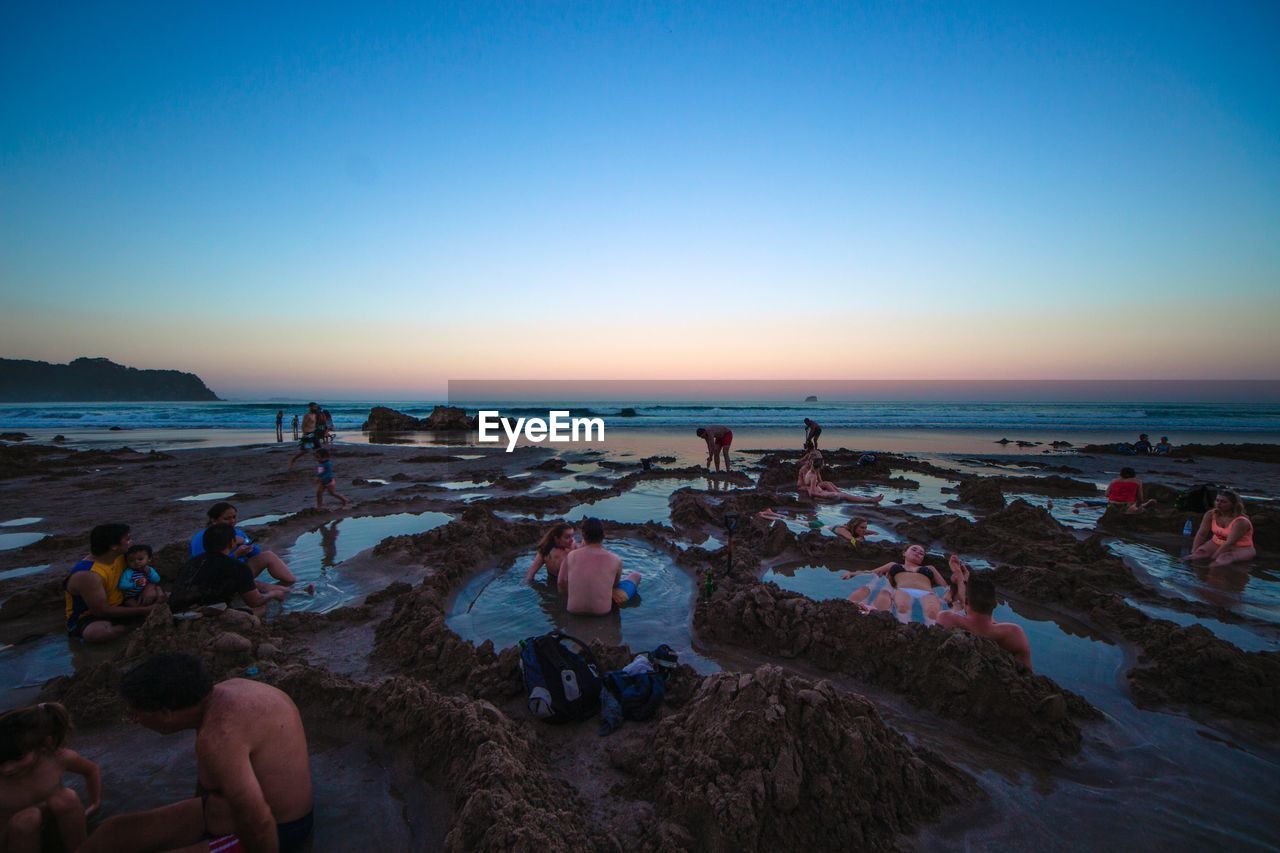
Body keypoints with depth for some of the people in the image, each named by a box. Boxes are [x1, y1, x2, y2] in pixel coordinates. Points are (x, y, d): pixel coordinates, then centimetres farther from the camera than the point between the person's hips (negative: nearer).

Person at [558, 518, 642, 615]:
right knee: (635, 576, 20)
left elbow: (561, 585, 1)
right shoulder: (615, 560, -10)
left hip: (574, 610, 2)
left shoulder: (571, 556, -8)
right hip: (603, 611, -2)